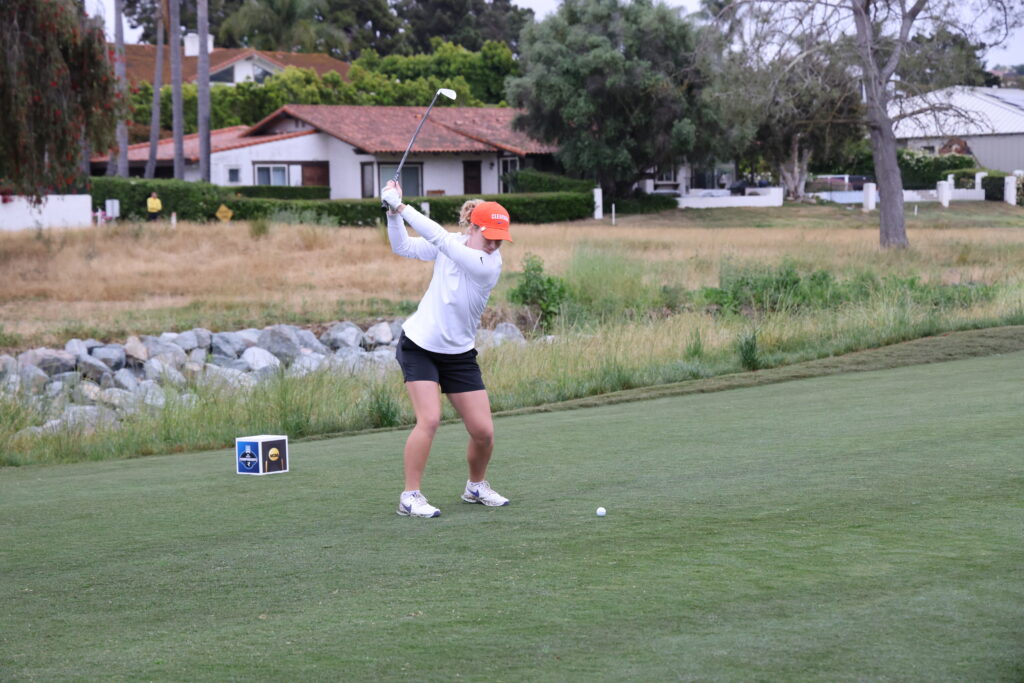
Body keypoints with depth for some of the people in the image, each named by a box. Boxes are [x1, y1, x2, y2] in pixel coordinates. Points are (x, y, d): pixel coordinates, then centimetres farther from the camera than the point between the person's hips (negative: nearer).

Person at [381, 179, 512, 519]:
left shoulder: (490, 264, -19)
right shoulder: (453, 243, -8)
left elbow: (439, 238, -28)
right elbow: (403, 247, -2)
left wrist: (400, 205, -28)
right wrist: (393, 213, -19)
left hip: (459, 354, 0)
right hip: (419, 344, 0)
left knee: (483, 430, -3)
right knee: (429, 419, -19)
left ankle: (476, 486, 26)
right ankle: (410, 496, -11)